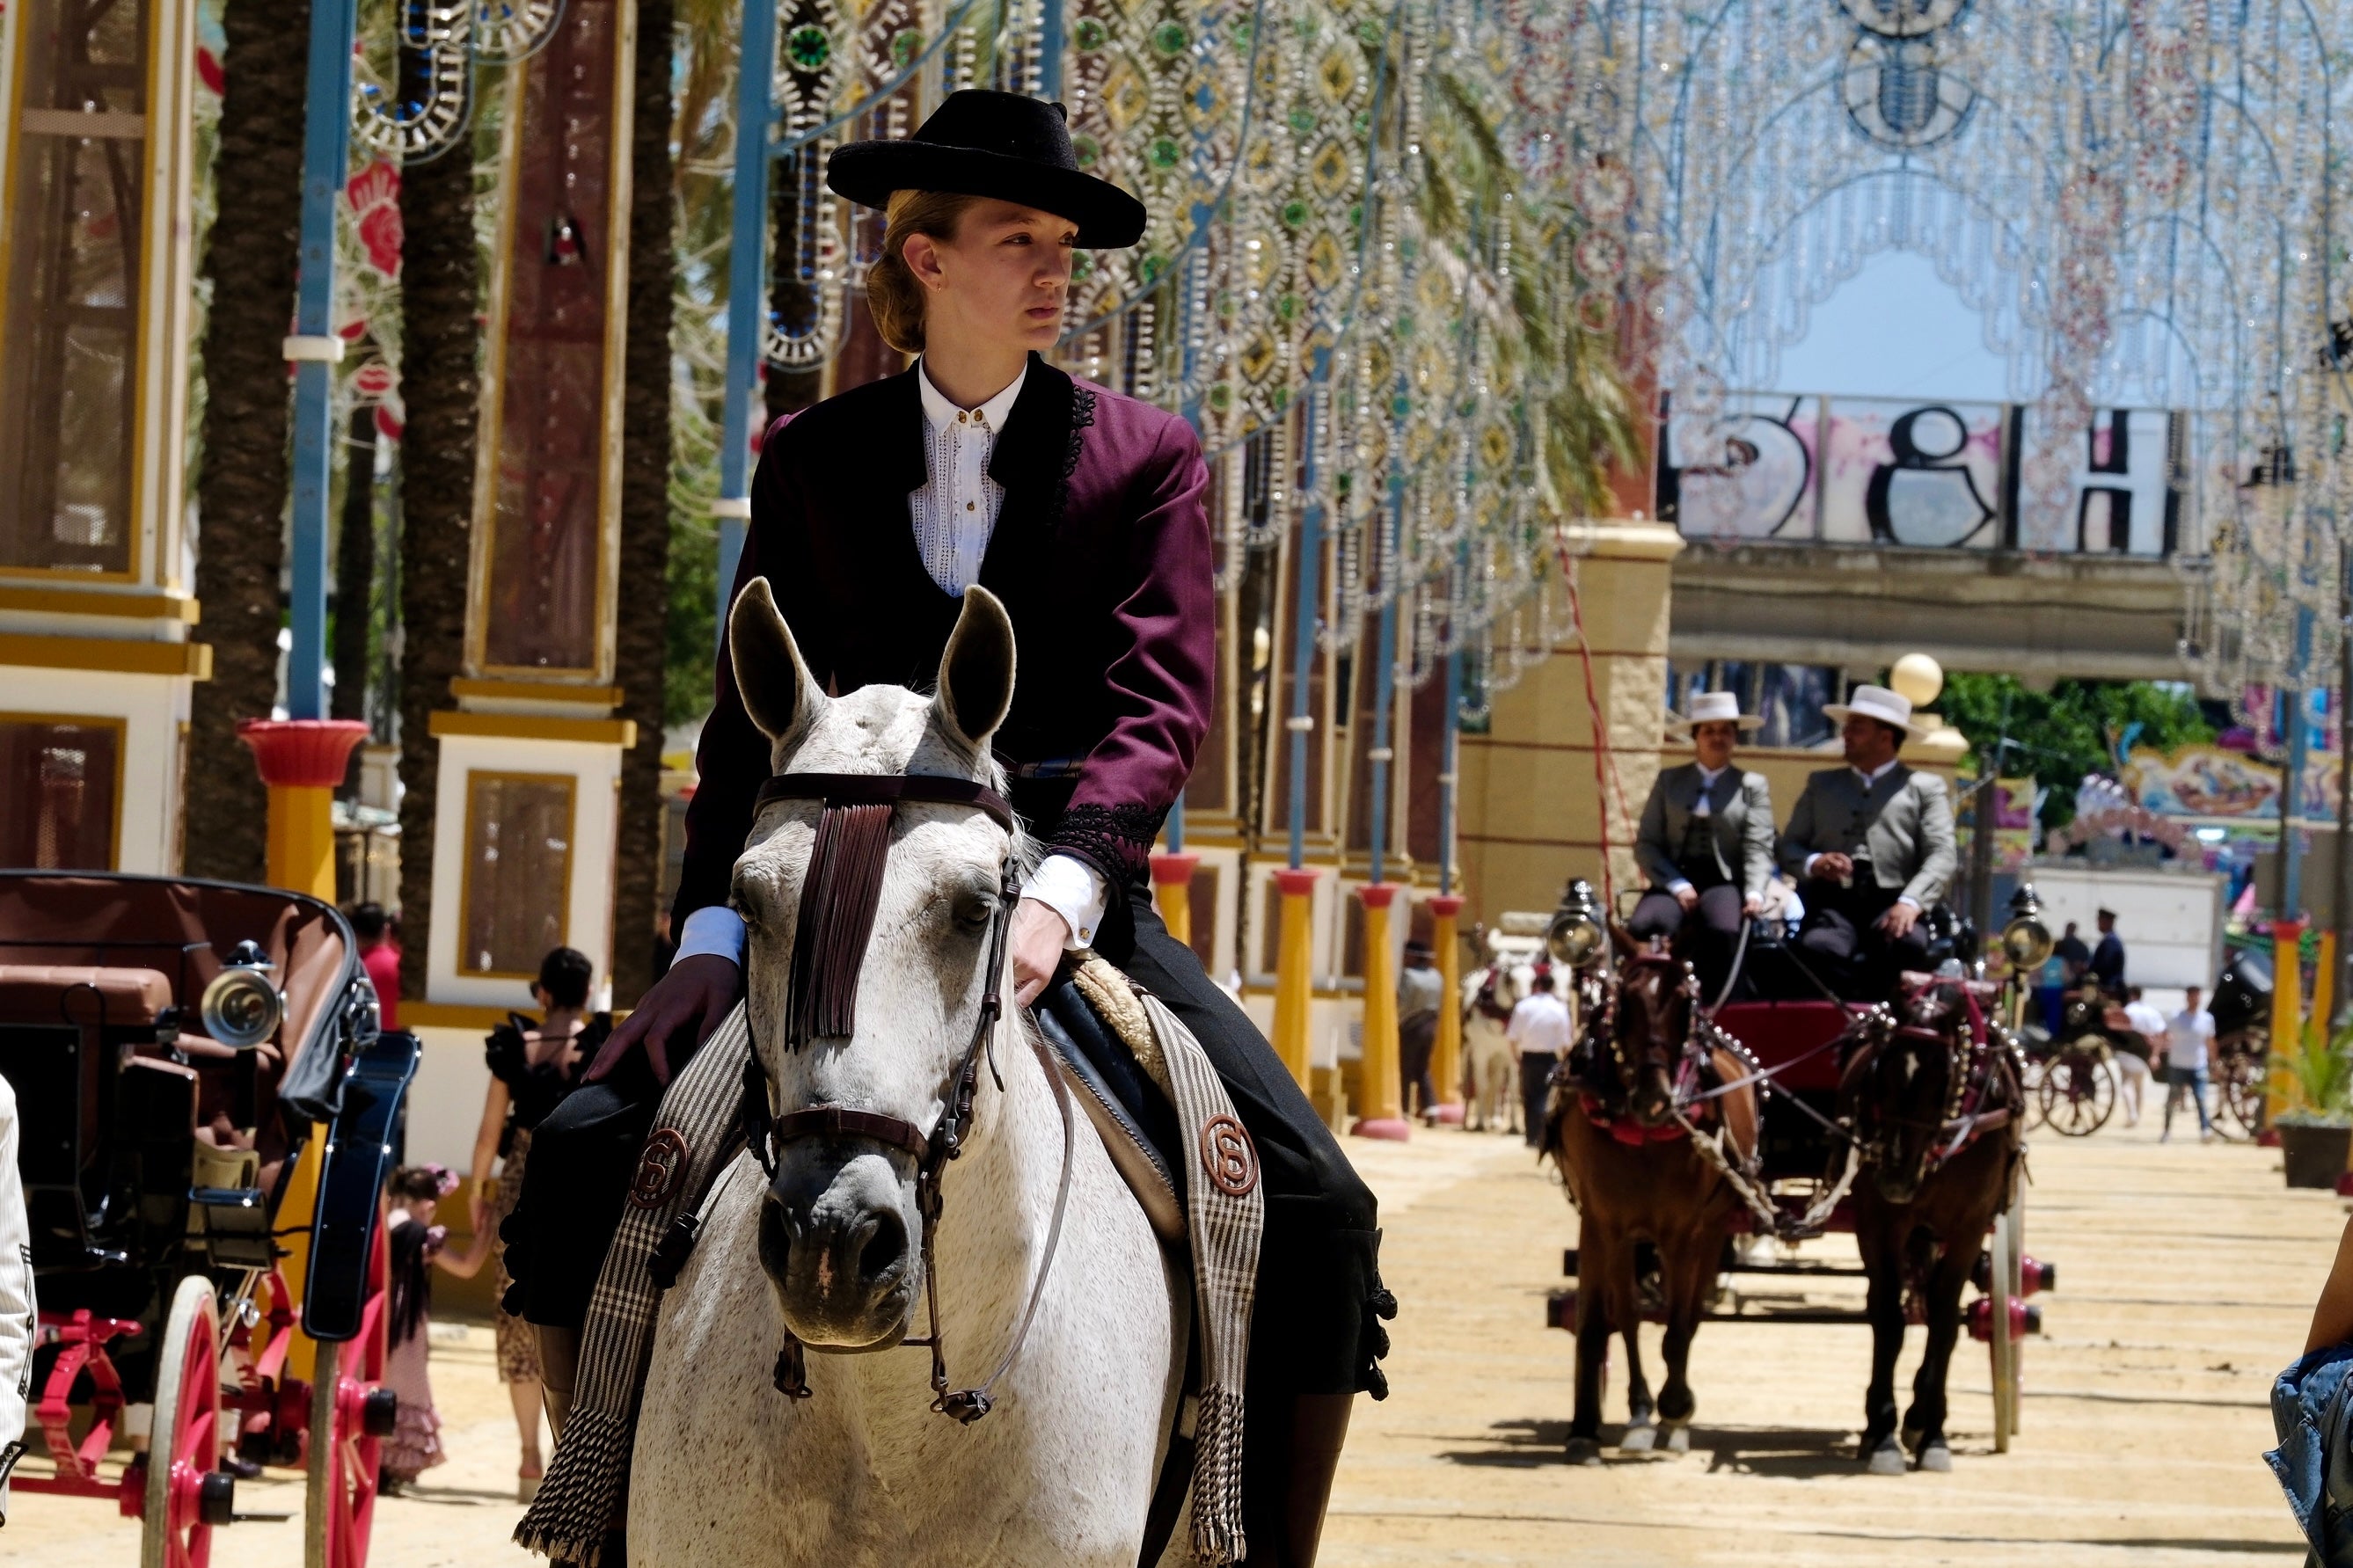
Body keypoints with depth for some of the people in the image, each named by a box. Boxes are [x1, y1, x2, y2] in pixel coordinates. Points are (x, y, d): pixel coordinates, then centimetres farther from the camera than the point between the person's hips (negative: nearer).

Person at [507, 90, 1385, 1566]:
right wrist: (714, 929, -8)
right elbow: (752, 715, 9)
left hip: (1072, 896, -1)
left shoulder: (1143, 457, 5)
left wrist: (1062, 891, -25)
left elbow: (1160, 703, -7)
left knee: (1315, 1208, -20)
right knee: (591, 1146, -19)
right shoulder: (816, 462, 10)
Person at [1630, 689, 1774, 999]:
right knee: (1642, 927, -33)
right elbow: (1646, 843, 10)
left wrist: (1754, 893, -15)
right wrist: (1676, 884, -7)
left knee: (1724, 931, -37)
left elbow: (1758, 846, 4)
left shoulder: (1753, 786, 15)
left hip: (1724, 883, -2)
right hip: (1673, 881, 2)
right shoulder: (1669, 781, 18)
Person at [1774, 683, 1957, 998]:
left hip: (1891, 904, -1)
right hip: (1834, 902, 1)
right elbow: (1789, 845, 18)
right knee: (1818, 948, -35)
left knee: (1910, 944, -36)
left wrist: (1910, 902, -17)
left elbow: (1942, 856, 3)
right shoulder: (1821, 784, 26)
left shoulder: (1925, 788, 16)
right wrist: (1813, 863, -8)